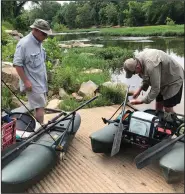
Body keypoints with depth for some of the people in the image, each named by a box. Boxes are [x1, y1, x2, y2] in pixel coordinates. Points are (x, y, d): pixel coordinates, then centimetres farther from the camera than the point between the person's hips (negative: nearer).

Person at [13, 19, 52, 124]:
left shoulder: (38, 42, 8)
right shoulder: (24, 44, -19)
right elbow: (17, 64, -19)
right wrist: (26, 81, -20)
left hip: (41, 82, 8)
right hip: (33, 83, -8)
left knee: (40, 106, 15)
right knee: (40, 107, -5)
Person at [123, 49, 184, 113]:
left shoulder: (151, 66, -40)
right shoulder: (137, 59, -12)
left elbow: (155, 89, -32)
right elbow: (147, 77, 5)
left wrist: (141, 101, -25)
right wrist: (140, 89, -4)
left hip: (173, 79, -8)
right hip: (163, 79, 8)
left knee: (168, 109, -4)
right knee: (158, 105, 12)